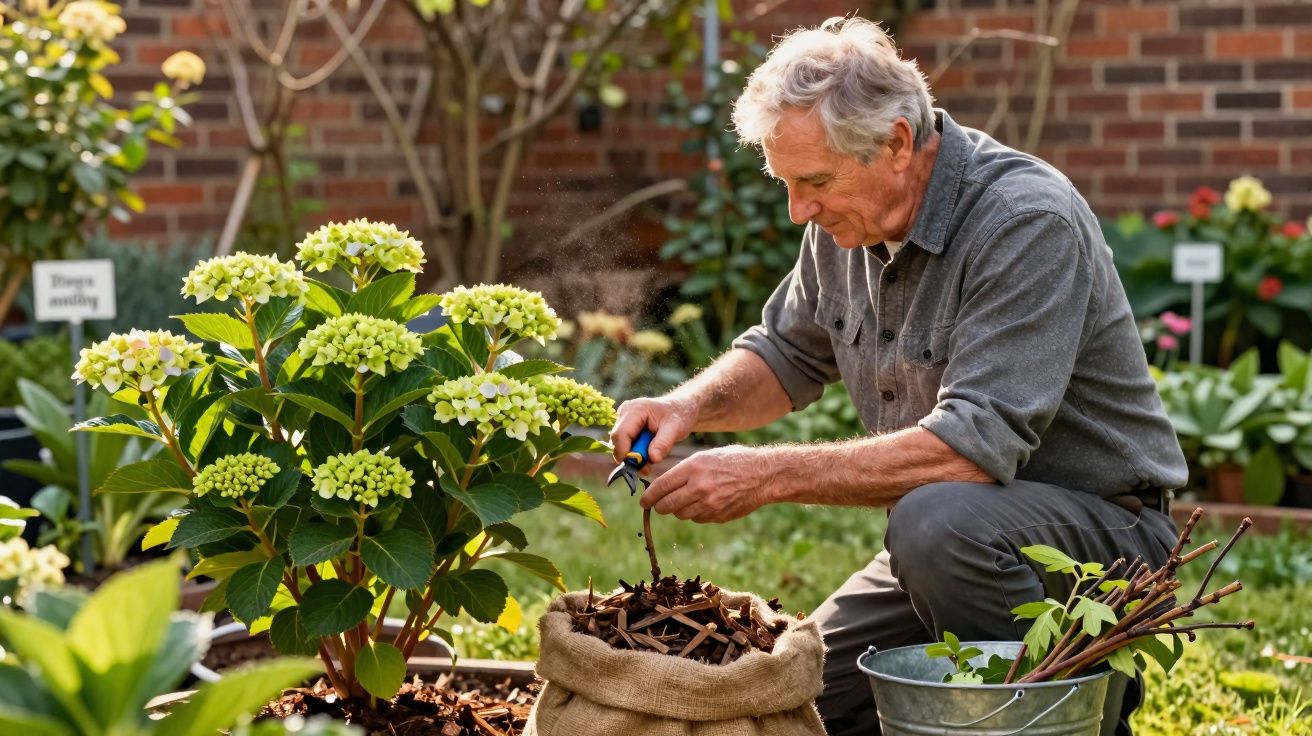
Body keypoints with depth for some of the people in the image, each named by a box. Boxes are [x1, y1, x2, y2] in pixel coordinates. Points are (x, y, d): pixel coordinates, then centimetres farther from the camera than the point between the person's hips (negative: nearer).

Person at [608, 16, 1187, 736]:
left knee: (938, 520, -37)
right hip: (950, 541, 7)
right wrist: (689, 406, -6)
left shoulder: (1027, 223, -25)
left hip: (1101, 523, -7)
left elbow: (975, 445, -32)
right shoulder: (847, 220, 0)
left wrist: (771, 474, -31)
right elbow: (786, 354, 16)